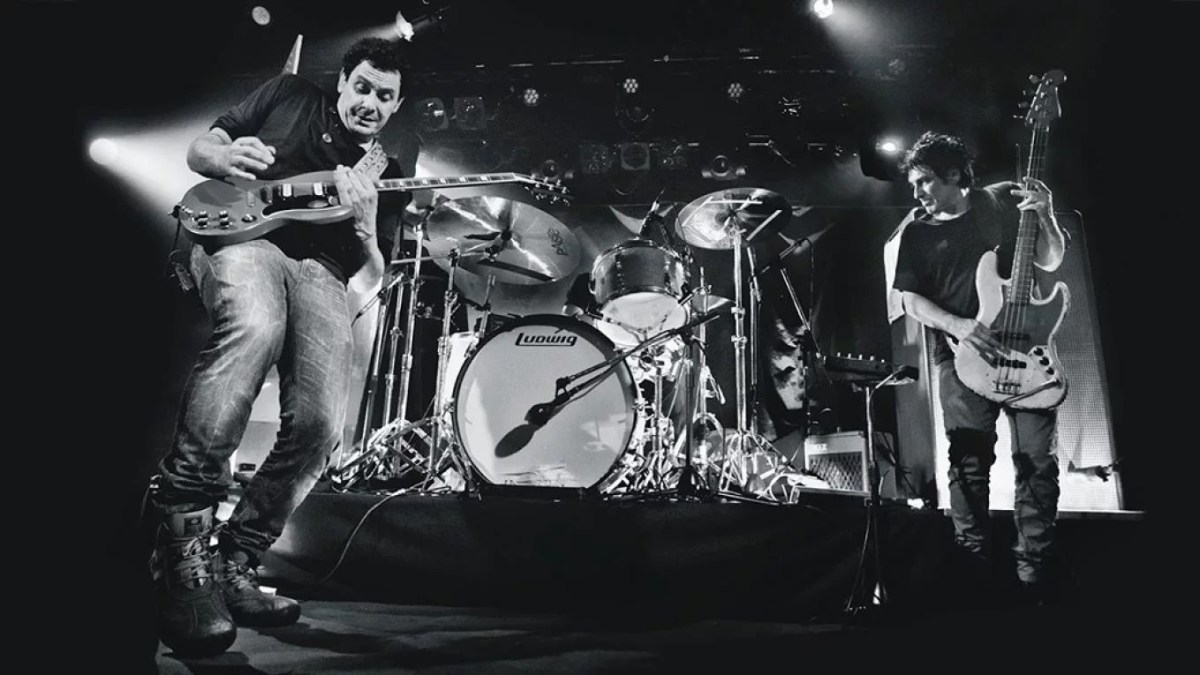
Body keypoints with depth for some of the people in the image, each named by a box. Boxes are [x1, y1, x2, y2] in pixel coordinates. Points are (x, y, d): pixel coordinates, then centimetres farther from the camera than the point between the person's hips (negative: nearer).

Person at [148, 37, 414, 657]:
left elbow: (370, 279, 14)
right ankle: (181, 526, -31)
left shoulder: (387, 175, 22)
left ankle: (235, 560, -4)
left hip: (322, 267, 3)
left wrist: (365, 229, -8)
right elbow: (198, 149, 19)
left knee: (320, 423, -23)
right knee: (255, 328, -40)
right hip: (241, 234, -2)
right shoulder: (289, 96, 21)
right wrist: (225, 157, -6)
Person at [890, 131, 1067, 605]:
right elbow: (910, 299, 0)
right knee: (969, 463, -1)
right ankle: (975, 561, 13)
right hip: (962, 357, 0)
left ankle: (1032, 563, 13)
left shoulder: (1005, 202, 7)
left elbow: (1050, 263, 9)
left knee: (1038, 460, -1)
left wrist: (1045, 215, -9)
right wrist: (959, 326, -15)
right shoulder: (916, 232, 6)